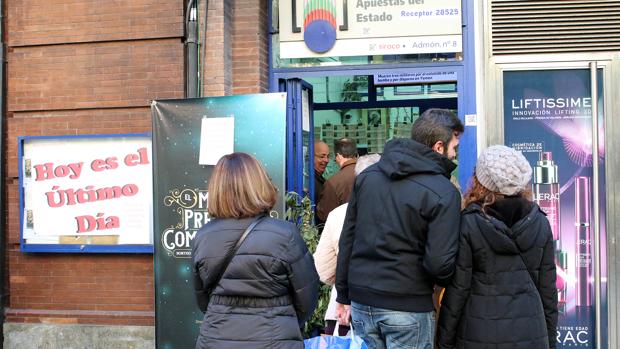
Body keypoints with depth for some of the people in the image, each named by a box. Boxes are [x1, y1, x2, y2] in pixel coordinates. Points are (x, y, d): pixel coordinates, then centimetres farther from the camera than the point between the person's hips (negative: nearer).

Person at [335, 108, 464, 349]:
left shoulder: (367, 175, 4)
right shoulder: (443, 192, -12)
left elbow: (347, 239, 7)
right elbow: (439, 263, -18)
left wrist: (343, 295, 13)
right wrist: (444, 282, 6)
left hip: (362, 300, 5)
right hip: (407, 306, -5)